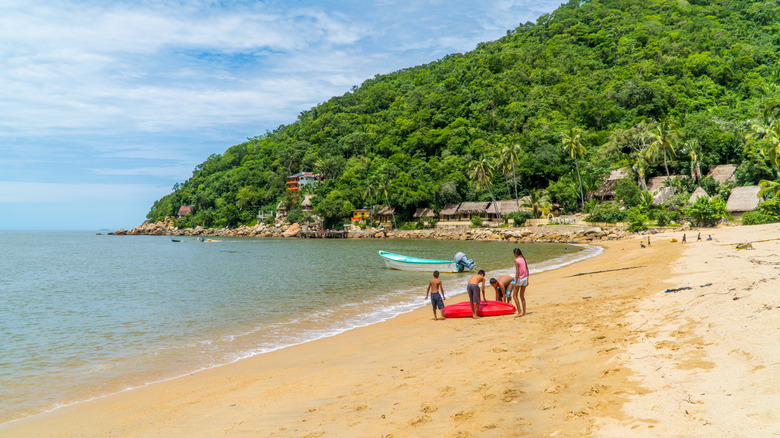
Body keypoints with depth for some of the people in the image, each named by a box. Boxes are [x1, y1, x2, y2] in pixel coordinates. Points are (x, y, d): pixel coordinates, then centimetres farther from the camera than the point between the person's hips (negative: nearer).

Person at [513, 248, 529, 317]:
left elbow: (517, 272, -19)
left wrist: (516, 282, -17)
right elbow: (527, 271, 10)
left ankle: (519, 312, -4)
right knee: (522, 296, 15)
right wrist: (527, 280, 17)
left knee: (515, 295, 3)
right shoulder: (524, 259, 8)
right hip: (525, 278, 7)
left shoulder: (516, 260, -14)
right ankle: (524, 312, 15)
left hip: (519, 279, -7)